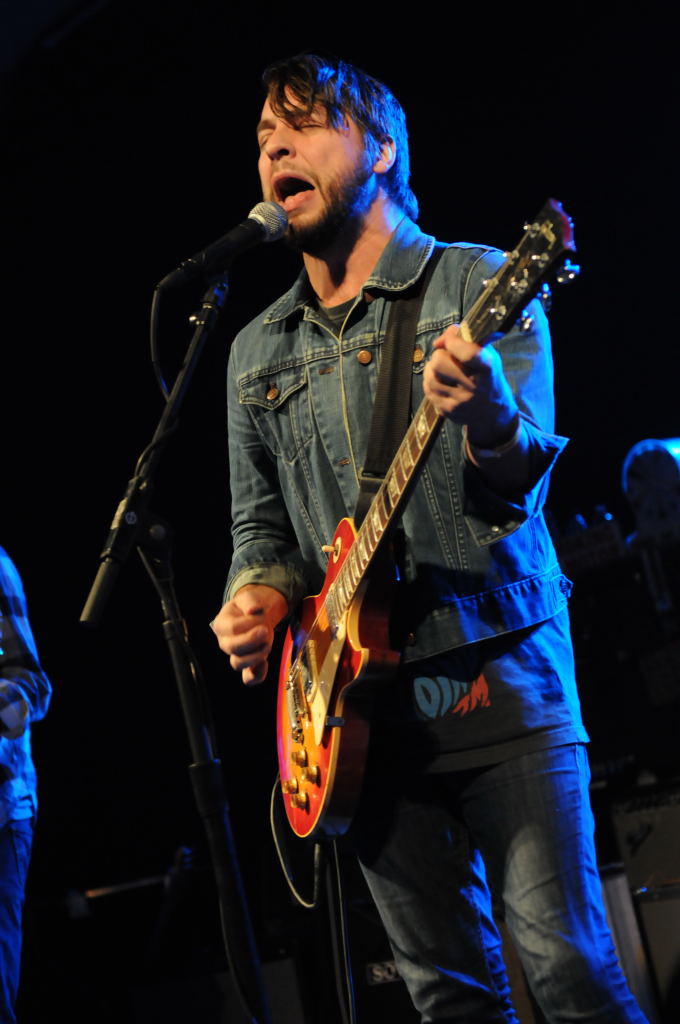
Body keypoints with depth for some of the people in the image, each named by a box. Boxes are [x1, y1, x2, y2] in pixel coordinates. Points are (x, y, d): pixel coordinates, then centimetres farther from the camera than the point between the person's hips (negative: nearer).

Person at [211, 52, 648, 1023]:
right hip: (360, 701, 5)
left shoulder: (480, 285, -1)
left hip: (500, 679, -4)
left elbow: (524, 476, -13)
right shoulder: (257, 351, 15)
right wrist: (258, 591, -3)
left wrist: (487, 414, -36)